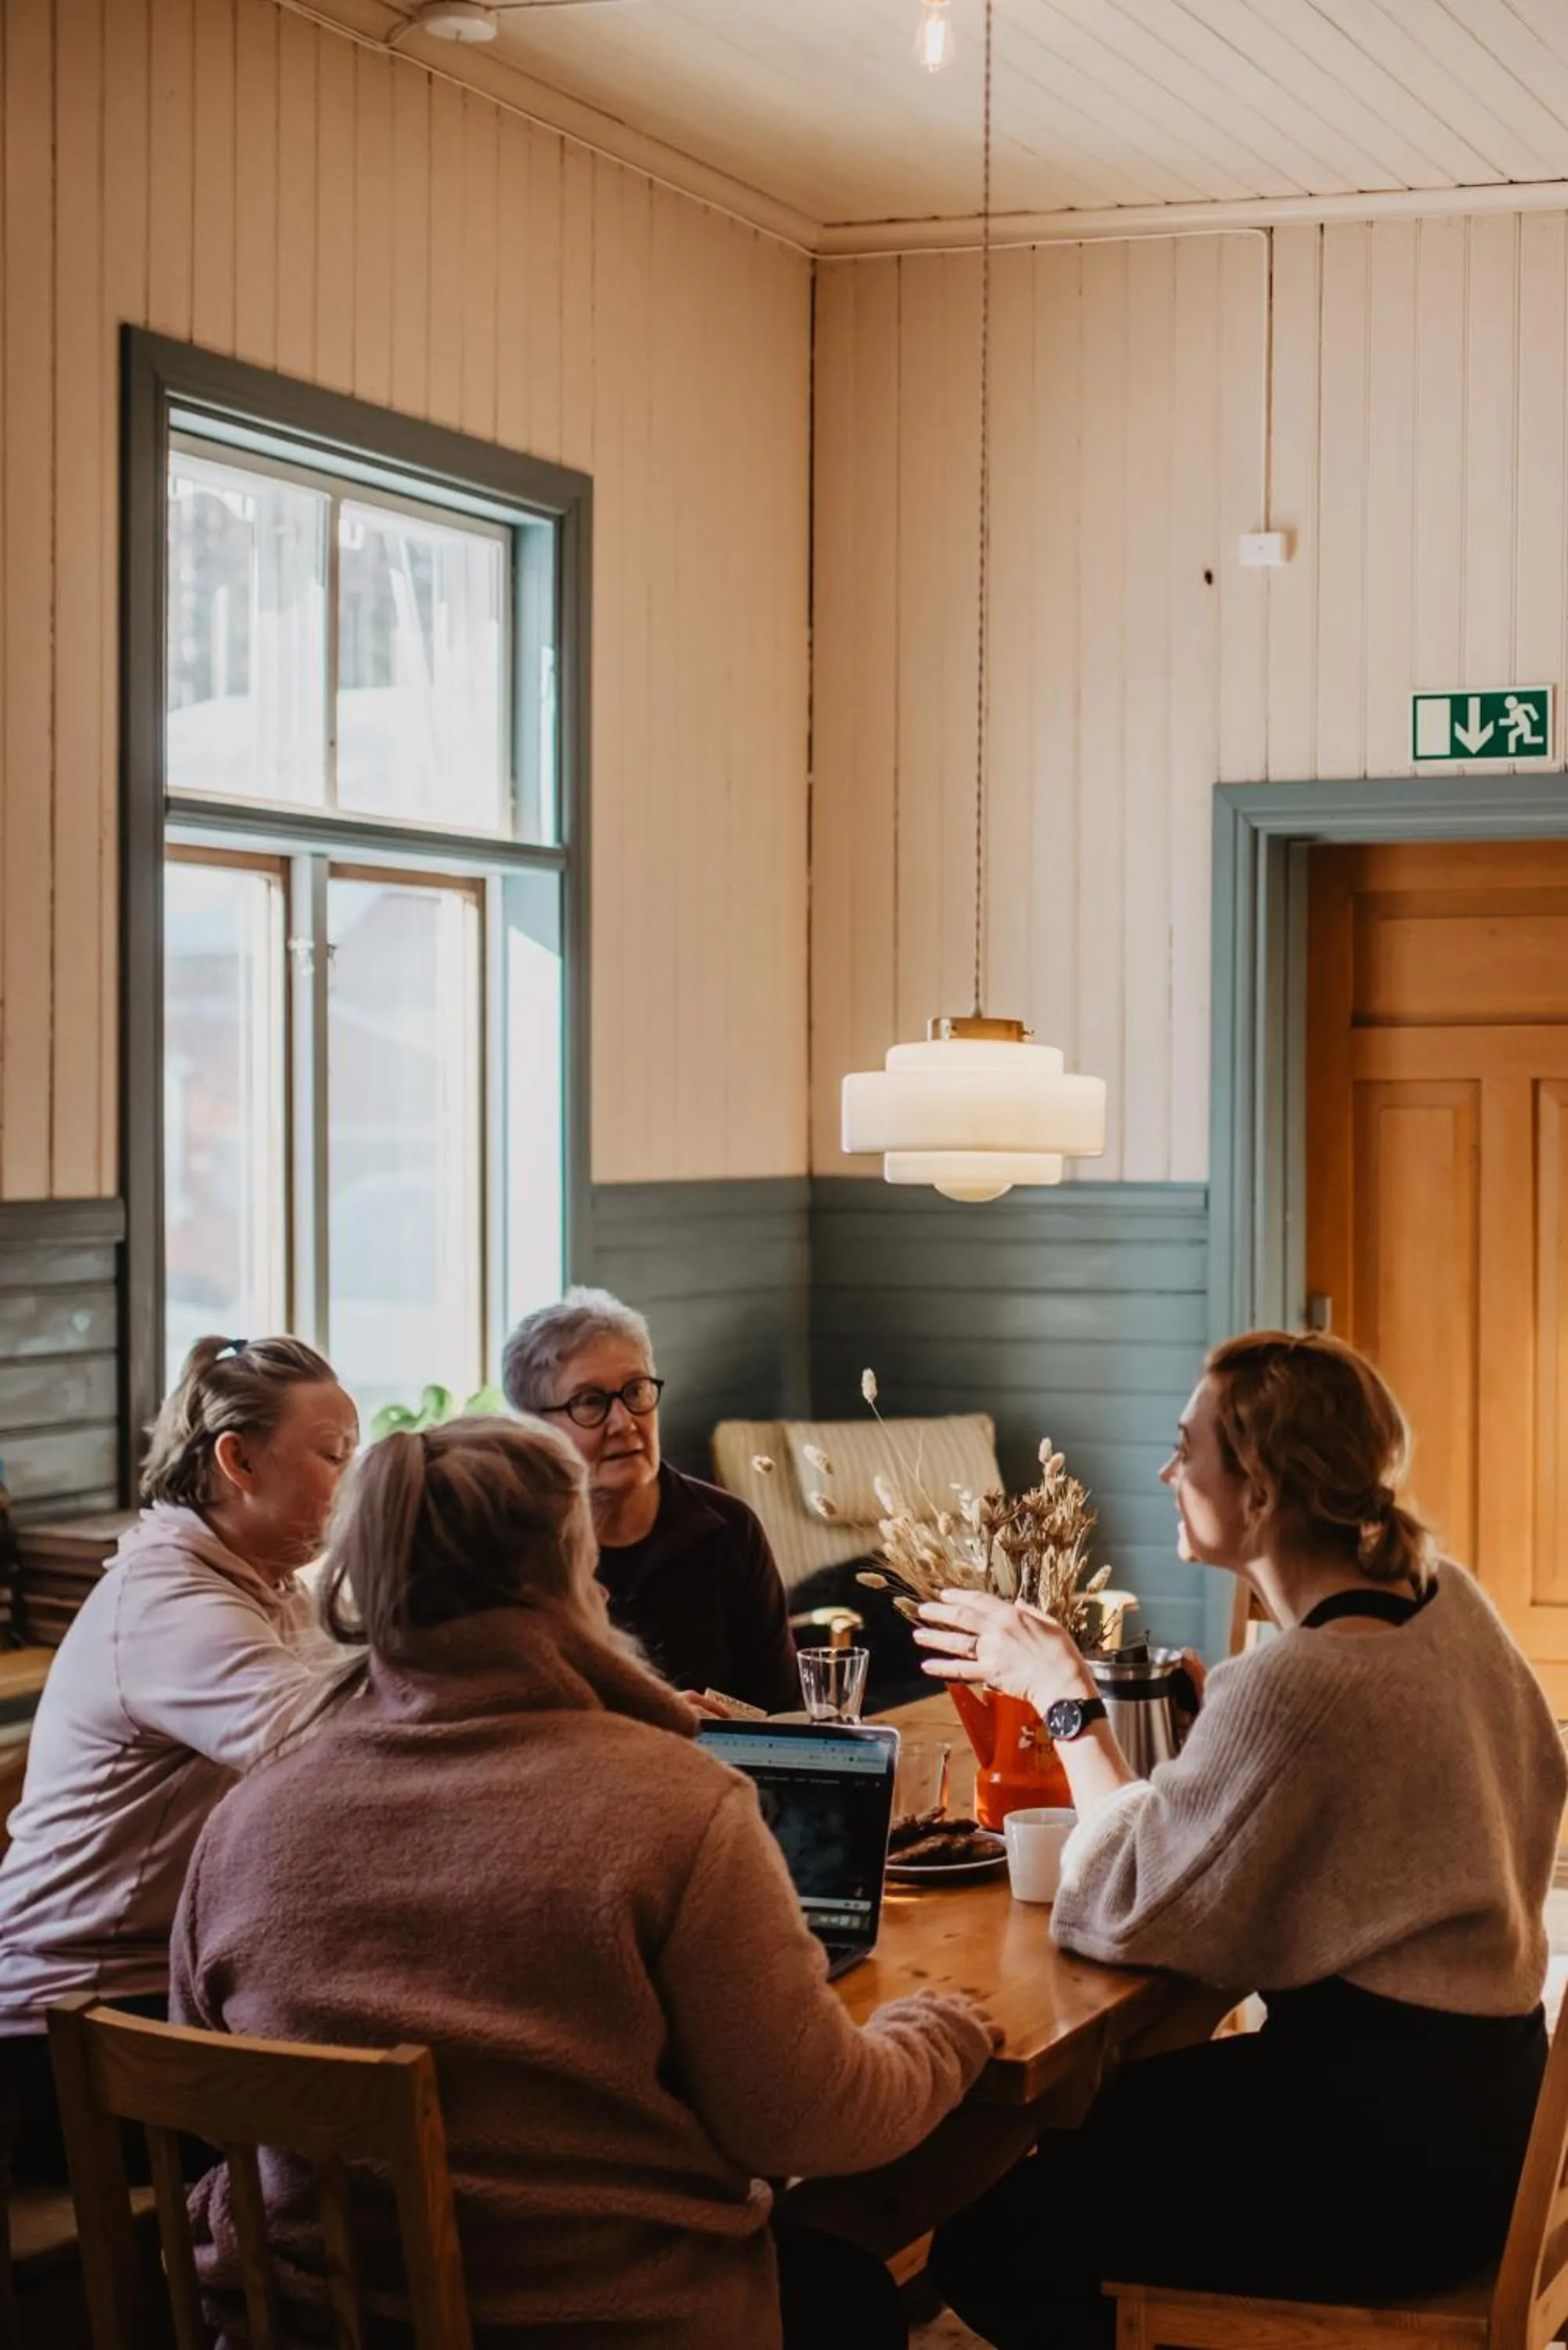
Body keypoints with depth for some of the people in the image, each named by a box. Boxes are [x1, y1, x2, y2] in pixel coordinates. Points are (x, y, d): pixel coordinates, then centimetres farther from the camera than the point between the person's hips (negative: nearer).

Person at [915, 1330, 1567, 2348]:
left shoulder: (1295, 1687, -28)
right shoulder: (1445, 1596, -1)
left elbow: (1131, 1908, -21)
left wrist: (1066, 1695, -11)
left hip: (1395, 2151, -10)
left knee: (989, 2246, -3)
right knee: (1079, 2120, 24)